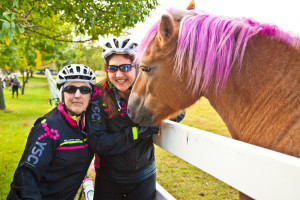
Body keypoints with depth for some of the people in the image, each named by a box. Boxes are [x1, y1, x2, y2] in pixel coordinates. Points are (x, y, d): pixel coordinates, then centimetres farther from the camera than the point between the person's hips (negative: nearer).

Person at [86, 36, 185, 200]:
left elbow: (178, 114, -2)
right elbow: (96, 142, -20)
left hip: (144, 177, 2)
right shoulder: (99, 95, -16)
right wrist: (137, 132, -26)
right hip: (108, 180, -1)